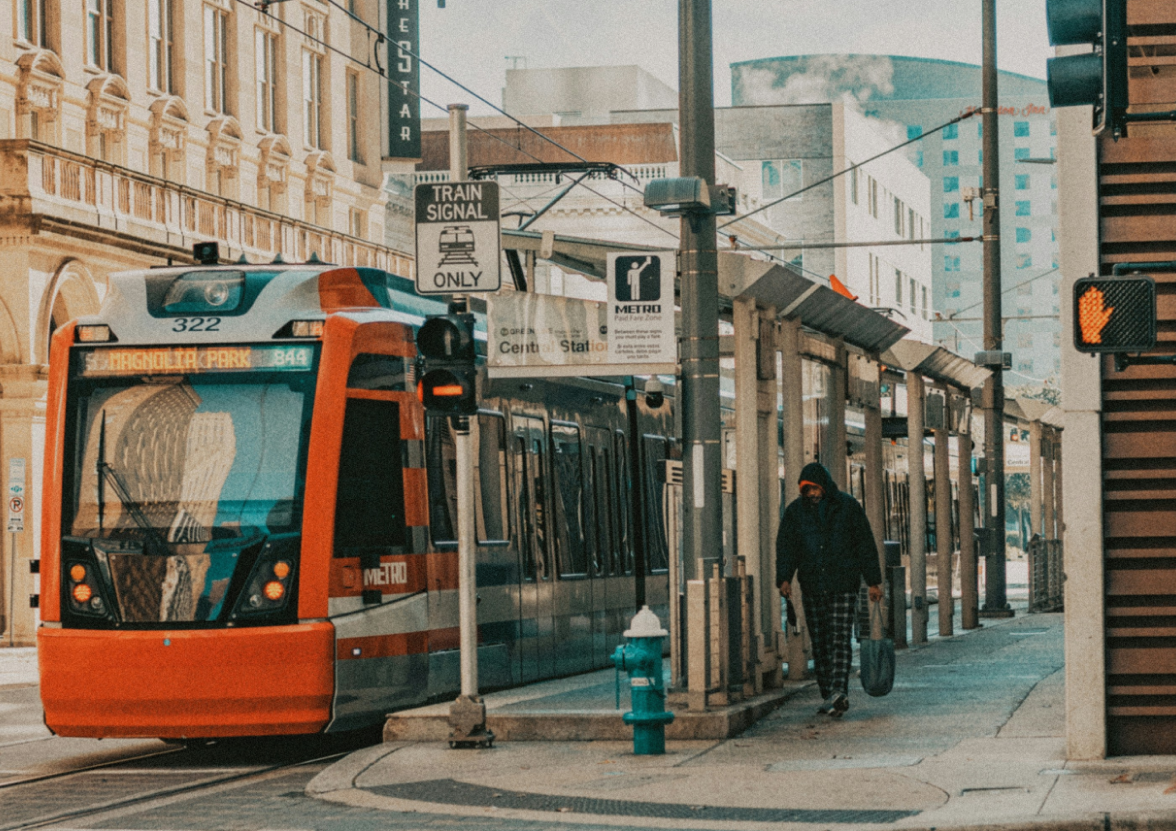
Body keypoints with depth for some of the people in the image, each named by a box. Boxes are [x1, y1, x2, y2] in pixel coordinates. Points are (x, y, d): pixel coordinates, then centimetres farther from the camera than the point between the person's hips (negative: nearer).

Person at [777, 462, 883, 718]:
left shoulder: (847, 506, 1)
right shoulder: (795, 511, 5)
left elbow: (865, 545, 4)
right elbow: (786, 547, 1)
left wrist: (873, 582, 2)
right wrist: (784, 578, -15)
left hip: (844, 584, -3)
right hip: (812, 586, 3)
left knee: (840, 638, -13)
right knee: (820, 643, 5)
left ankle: (838, 691, -25)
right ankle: (829, 696, 10)